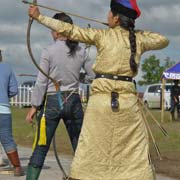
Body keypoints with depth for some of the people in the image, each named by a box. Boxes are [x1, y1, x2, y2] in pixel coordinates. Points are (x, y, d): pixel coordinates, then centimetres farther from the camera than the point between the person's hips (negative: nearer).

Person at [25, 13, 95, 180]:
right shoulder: (81, 52, 1)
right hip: (73, 101, 3)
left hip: (52, 101, -3)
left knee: (40, 148, 1)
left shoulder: (49, 51, -8)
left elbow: (41, 82, -8)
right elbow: (93, 76, 8)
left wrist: (34, 106, -1)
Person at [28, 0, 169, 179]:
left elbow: (68, 30, 1)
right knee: (136, 152, 5)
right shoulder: (139, 39, 6)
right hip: (127, 101, 1)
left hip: (101, 100, -1)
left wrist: (39, 16, 8)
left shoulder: (102, 35, -1)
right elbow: (163, 40, 24)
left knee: (90, 150, 5)